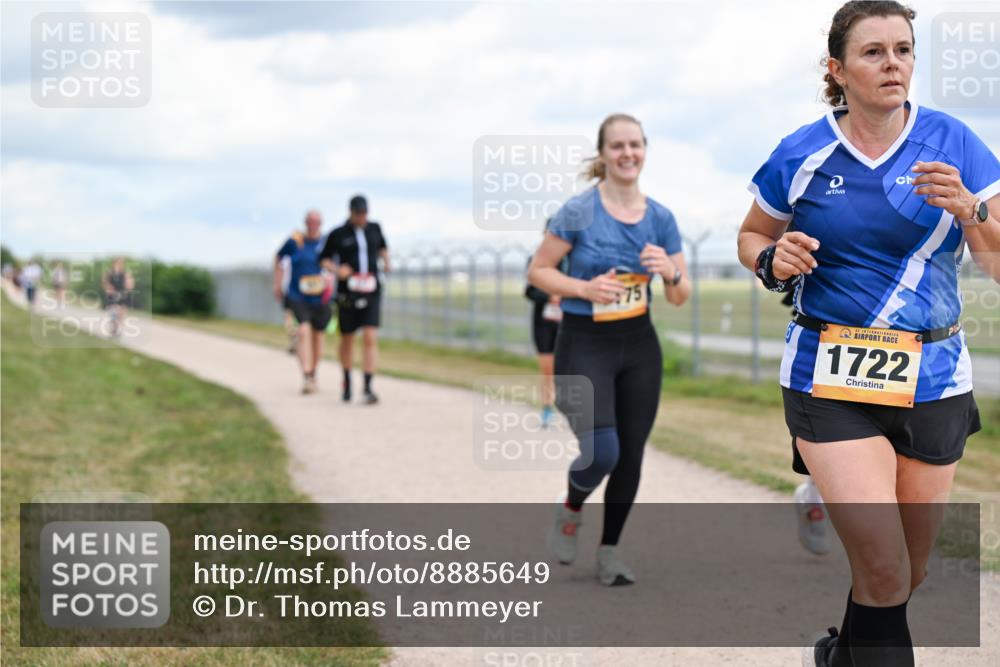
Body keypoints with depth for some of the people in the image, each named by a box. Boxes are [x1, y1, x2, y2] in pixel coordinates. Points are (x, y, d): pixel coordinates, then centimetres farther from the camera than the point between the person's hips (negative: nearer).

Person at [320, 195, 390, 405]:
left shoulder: (374, 228, 7)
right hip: (347, 293, -1)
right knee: (347, 339, 10)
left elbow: (382, 246, 26)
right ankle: (347, 383, 31)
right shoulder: (338, 234, -2)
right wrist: (336, 270, -12)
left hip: (371, 292, 1)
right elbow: (324, 258, 6)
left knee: (370, 339, -12)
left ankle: (368, 388, -15)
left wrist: (385, 260, 8)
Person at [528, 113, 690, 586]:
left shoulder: (660, 218, 3)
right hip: (584, 346, -4)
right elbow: (538, 271, -4)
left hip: (639, 346, 4)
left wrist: (670, 272, -16)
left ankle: (609, 550, 23)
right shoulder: (579, 211, -9)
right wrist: (585, 287, -20)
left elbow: (680, 297, 7)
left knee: (631, 454, 5)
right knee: (602, 453, -17)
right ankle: (570, 512, 17)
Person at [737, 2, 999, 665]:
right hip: (830, 383, -2)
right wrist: (773, 260, -8)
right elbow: (751, 236, 15)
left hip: (933, 381, 2)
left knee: (908, 575, 14)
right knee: (884, 571, -17)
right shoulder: (801, 156, -1)